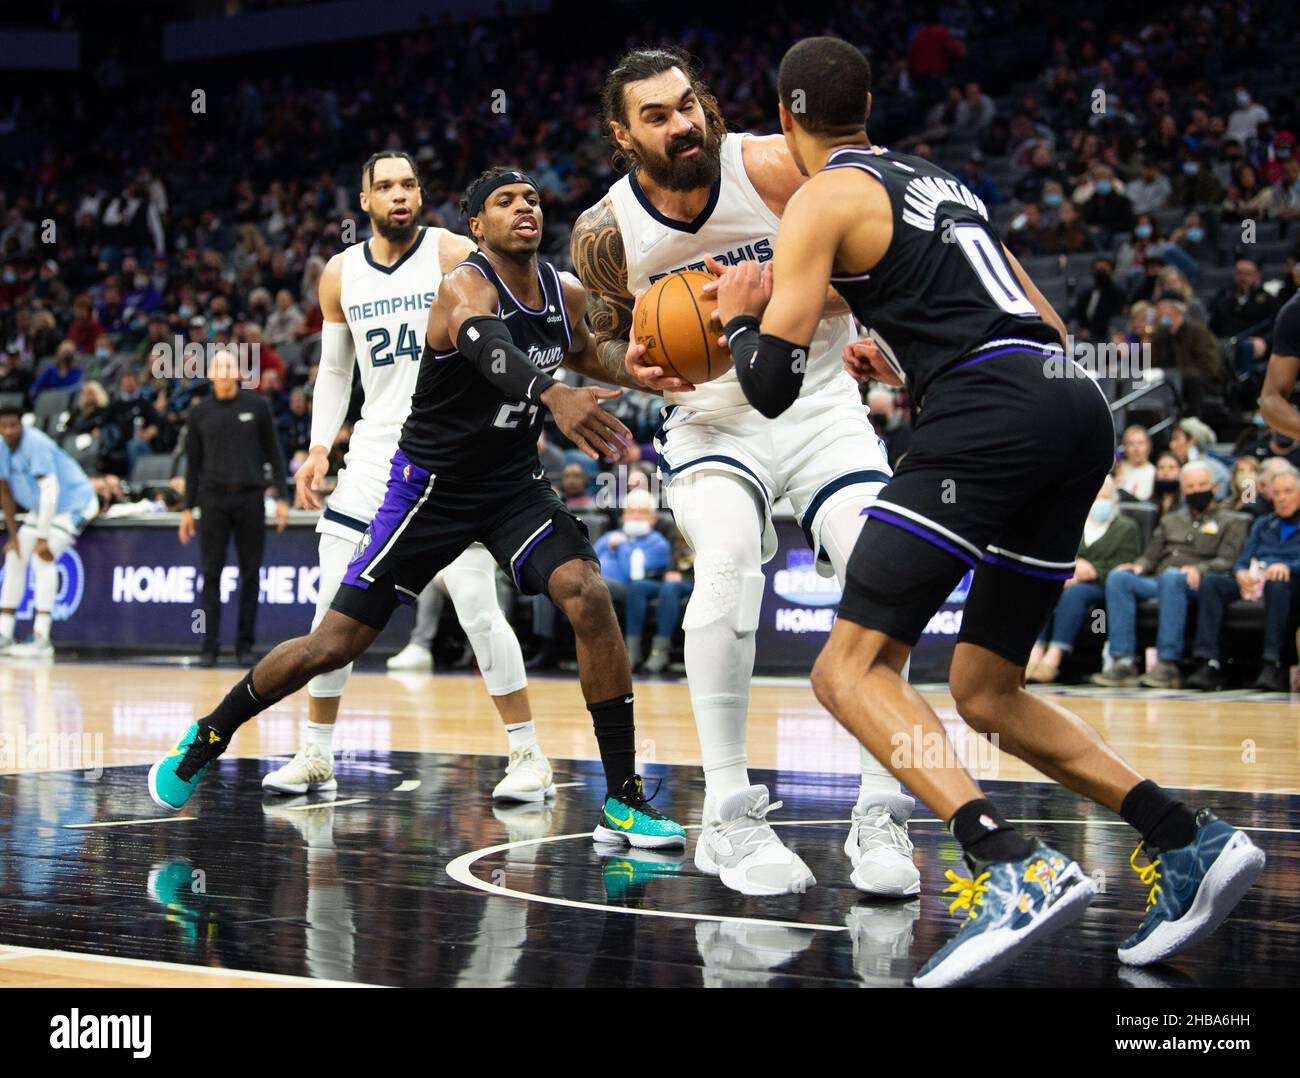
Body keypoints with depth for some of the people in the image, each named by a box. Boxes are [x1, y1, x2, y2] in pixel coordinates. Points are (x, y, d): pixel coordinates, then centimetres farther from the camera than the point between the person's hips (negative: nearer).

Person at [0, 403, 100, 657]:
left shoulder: (36, 444, -27)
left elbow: (50, 491, -31)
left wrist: (43, 539, -31)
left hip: (75, 504, -9)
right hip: (40, 509, 9)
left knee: (43, 558, -23)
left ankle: (41, 640, -25)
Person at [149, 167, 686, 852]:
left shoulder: (567, 294, -1)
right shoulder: (466, 285, -21)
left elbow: (585, 356, 24)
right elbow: (489, 347, -46)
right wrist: (552, 395, -65)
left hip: (514, 482, 5)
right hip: (431, 483, -4)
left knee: (589, 597, -20)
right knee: (334, 644, -2)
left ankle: (622, 801, -13)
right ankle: (207, 739, 23)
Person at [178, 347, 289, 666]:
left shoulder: (257, 406, 4)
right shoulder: (200, 412, 7)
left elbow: (273, 453, 6)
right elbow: (193, 462, 12)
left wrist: (281, 497, -1)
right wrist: (187, 509, 8)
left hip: (250, 498, -1)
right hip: (214, 499, 1)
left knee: (250, 574, 2)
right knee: (211, 574, -2)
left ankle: (245, 645, 9)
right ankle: (210, 645, 1)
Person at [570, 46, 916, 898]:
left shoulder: (772, 167, -15)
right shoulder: (606, 234, -10)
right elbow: (610, 334, 8)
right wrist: (631, 364, -16)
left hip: (820, 405, 1)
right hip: (711, 418, 0)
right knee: (729, 559, -30)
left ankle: (881, 816, -8)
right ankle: (730, 812, -21)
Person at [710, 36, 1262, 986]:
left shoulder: (826, 198, 4)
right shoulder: (940, 184, 28)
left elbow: (772, 384, -3)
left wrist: (739, 317, 18)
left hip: (991, 418, -8)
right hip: (1079, 407, 8)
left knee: (852, 669, -7)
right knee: (984, 692, 17)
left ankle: (1016, 869, -25)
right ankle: (1188, 843, 5)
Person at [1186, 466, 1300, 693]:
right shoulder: (1262, 525, 31)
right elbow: (1243, 560, 20)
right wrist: (1241, 573, -5)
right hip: (1252, 587, 4)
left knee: (1277, 582, -40)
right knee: (1211, 581, -25)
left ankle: (1273, 664, -45)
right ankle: (1209, 664, -37)